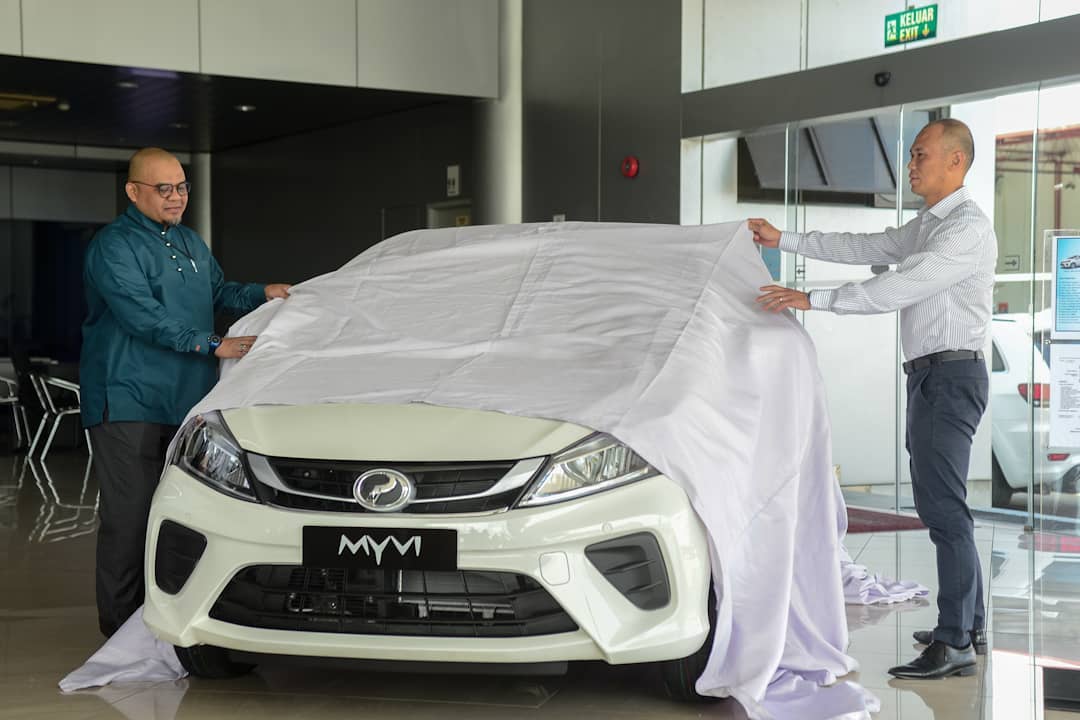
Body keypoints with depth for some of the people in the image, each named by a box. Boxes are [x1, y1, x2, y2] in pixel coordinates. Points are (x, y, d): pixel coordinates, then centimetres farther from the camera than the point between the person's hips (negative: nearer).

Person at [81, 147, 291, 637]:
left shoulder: (191, 243, 18)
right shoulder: (114, 246, -9)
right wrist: (212, 345, -22)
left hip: (186, 402, 8)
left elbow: (219, 292, 32)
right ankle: (121, 625, 1)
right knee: (129, 516, -7)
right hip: (128, 401, -8)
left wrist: (261, 293, 13)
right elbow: (143, 316, -19)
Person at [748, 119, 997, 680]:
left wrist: (812, 300, -26)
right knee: (940, 504, 14)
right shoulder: (926, 226, 17)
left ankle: (955, 645, -11)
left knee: (943, 507, -12)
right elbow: (865, 249, 19)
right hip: (929, 376, 10)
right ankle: (969, 627, 22)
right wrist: (785, 241, 15)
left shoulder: (968, 228, -15)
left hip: (950, 375, -10)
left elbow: (900, 286, -24)